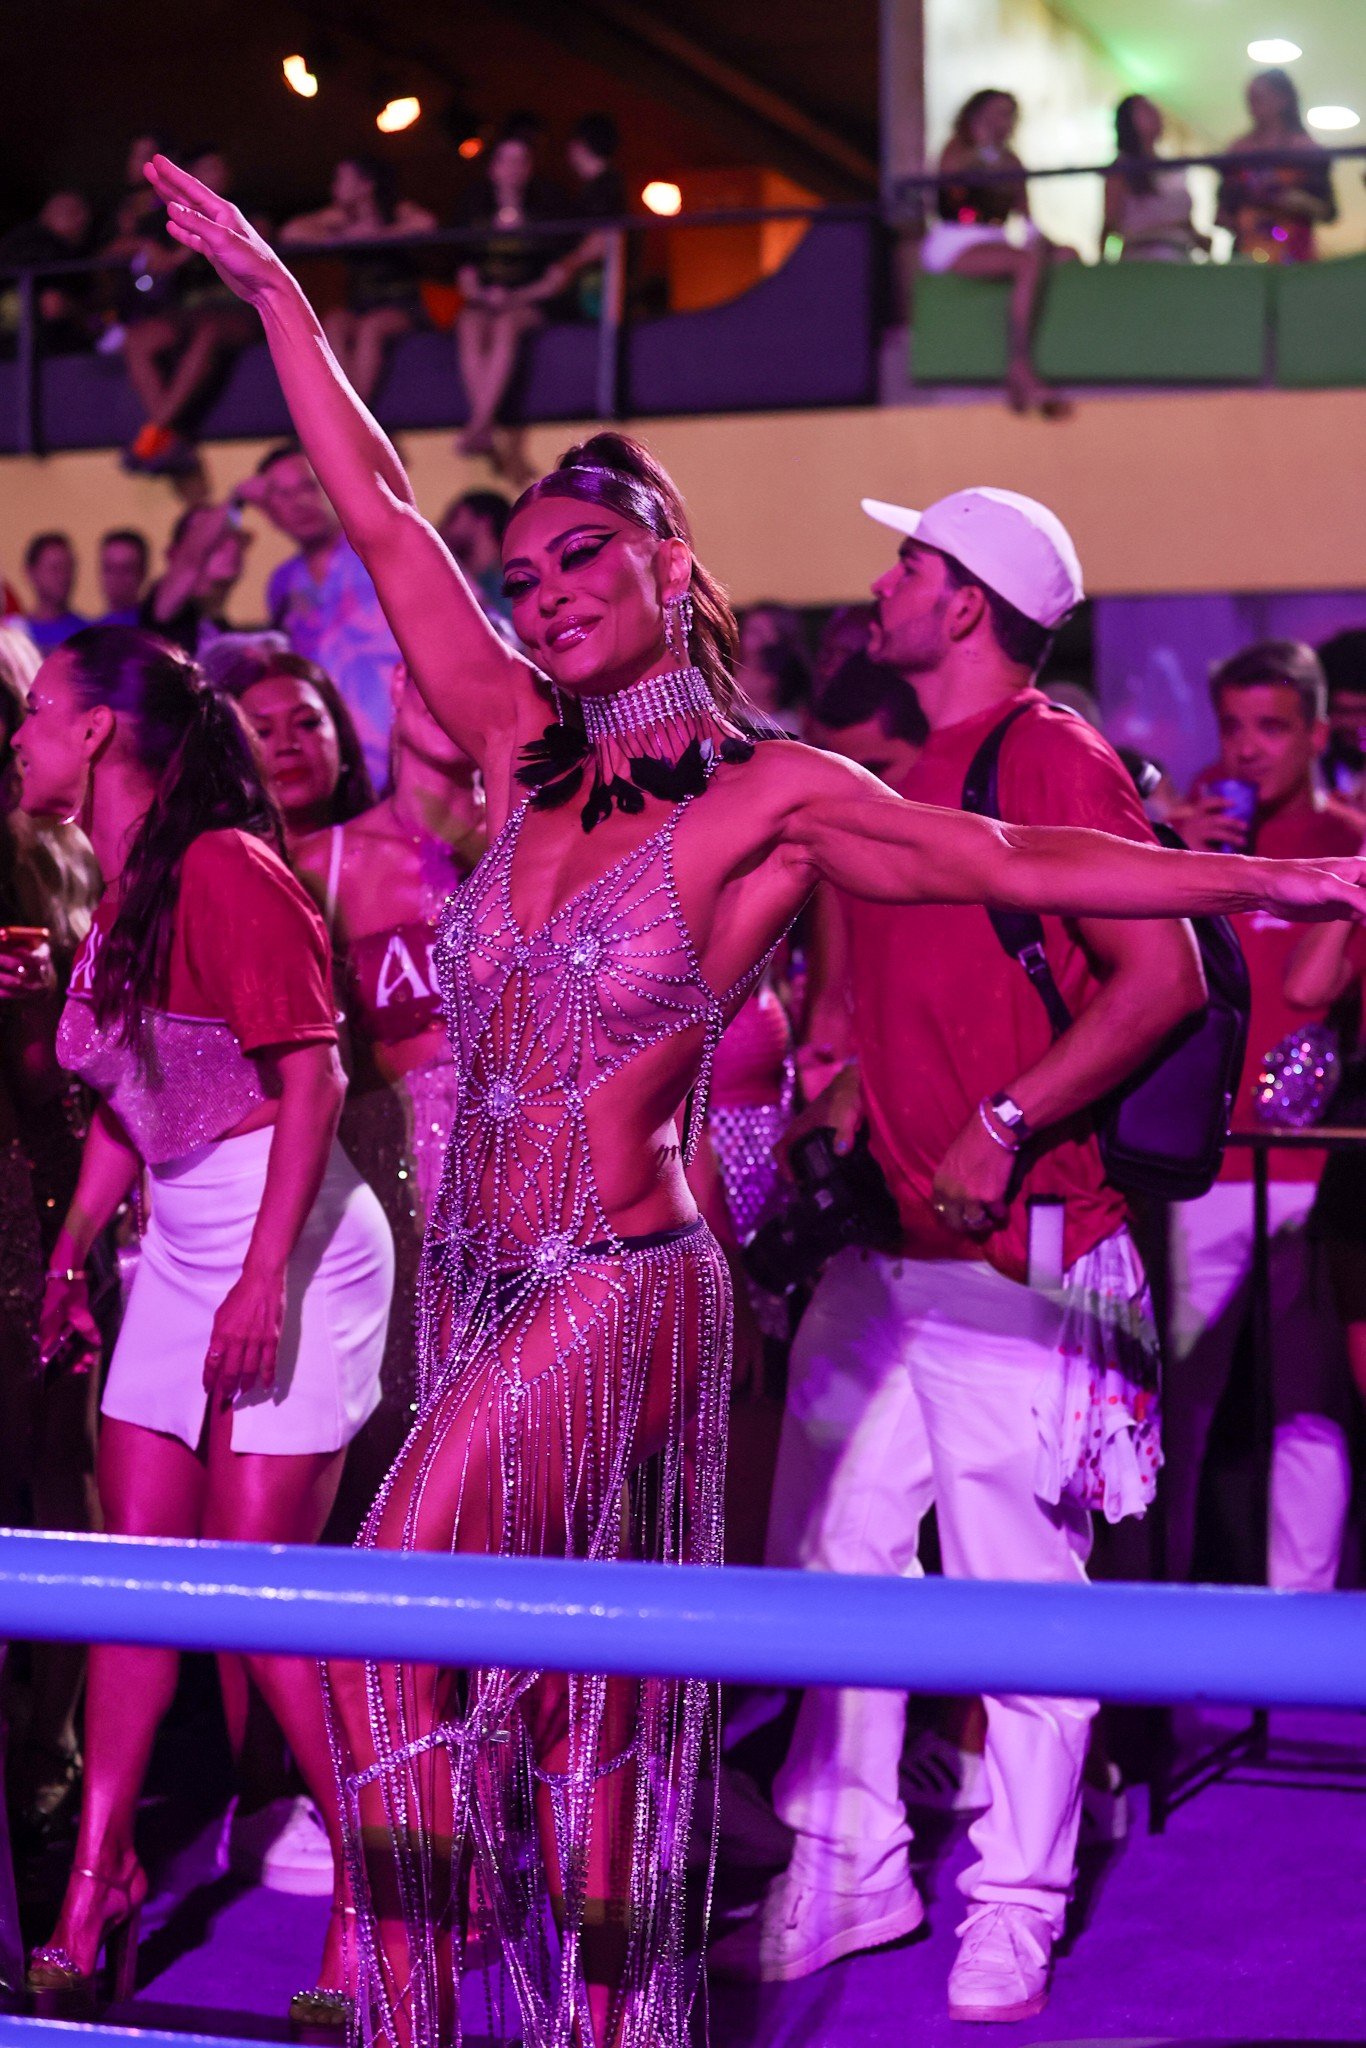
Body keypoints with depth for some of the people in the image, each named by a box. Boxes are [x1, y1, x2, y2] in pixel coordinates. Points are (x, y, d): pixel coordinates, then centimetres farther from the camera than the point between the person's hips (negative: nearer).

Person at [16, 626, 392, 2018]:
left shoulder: (223, 870, -15)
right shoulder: (117, 895, 12)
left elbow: (312, 1080, -19)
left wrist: (262, 1276, -24)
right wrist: (70, 1249, 15)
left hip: (287, 1239, -8)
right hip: (175, 1248, 9)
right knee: (133, 1564, 6)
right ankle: (95, 1893, 12)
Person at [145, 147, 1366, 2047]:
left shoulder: (768, 795, -6)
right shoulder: (528, 756, 8)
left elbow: (1008, 861, -7)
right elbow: (382, 515, 12)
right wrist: (272, 288, 17)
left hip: (619, 1286, -6)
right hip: (478, 1272, 6)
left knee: (383, 1631, -14)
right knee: (552, 1700, 11)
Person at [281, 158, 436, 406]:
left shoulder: (399, 211, 1)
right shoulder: (341, 215, 10)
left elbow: (425, 223, -21)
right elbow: (290, 232, 2)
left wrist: (376, 233, -18)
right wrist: (340, 236, -10)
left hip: (399, 308, -3)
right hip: (358, 308, 3)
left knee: (370, 327, -33)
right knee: (334, 324, -28)